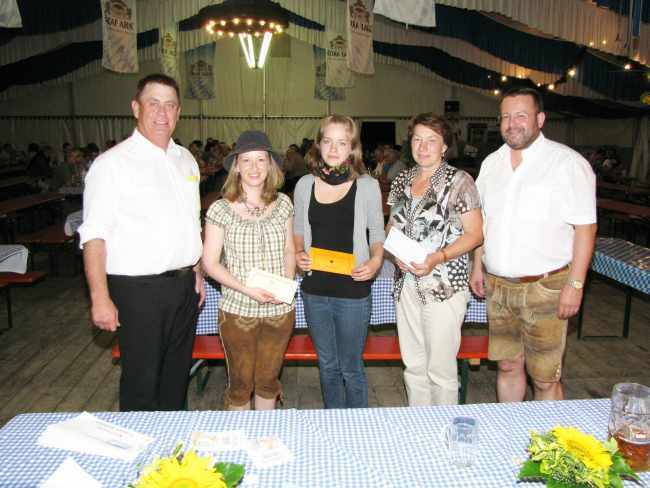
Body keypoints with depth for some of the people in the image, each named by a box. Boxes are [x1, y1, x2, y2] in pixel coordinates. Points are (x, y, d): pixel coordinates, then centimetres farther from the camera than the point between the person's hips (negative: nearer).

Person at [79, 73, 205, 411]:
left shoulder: (185, 159, 11)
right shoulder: (112, 163, -9)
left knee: (177, 374, 18)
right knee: (142, 382, 4)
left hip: (184, 285, 6)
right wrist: (100, 299, -18)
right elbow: (94, 236, -13)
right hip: (139, 288, -6)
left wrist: (197, 273, 13)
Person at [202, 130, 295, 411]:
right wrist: (247, 290, -18)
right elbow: (210, 264, -7)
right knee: (240, 383, 12)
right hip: (238, 311, -2)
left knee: (268, 380, 18)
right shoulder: (221, 209, -8)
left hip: (280, 310, 3)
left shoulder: (282, 204, 1)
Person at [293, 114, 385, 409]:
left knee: (351, 368, 8)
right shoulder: (305, 185, 3)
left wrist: (376, 261, -16)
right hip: (315, 289, 4)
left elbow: (377, 234, 3)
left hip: (353, 290, -3)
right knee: (327, 365, 19)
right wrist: (299, 254, -5)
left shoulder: (367, 186, -4)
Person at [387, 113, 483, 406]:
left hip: (445, 286, -5)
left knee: (440, 368, 1)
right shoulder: (402, 181, 10)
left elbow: (475, 234, -8)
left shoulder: (459, 181, -6)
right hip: (406, 283, 6)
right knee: (413, 364, 15)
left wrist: (437, 257, -21)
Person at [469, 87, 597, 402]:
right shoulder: (492, 162, 9)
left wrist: (575, 285, -15)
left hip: (544, 287, -5)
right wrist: (477, 266, 11)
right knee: (507, 365, 17)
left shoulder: (568, 163, -9)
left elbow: (585, 227, -11)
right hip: (497, 286, 5)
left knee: (545, 378, 3)